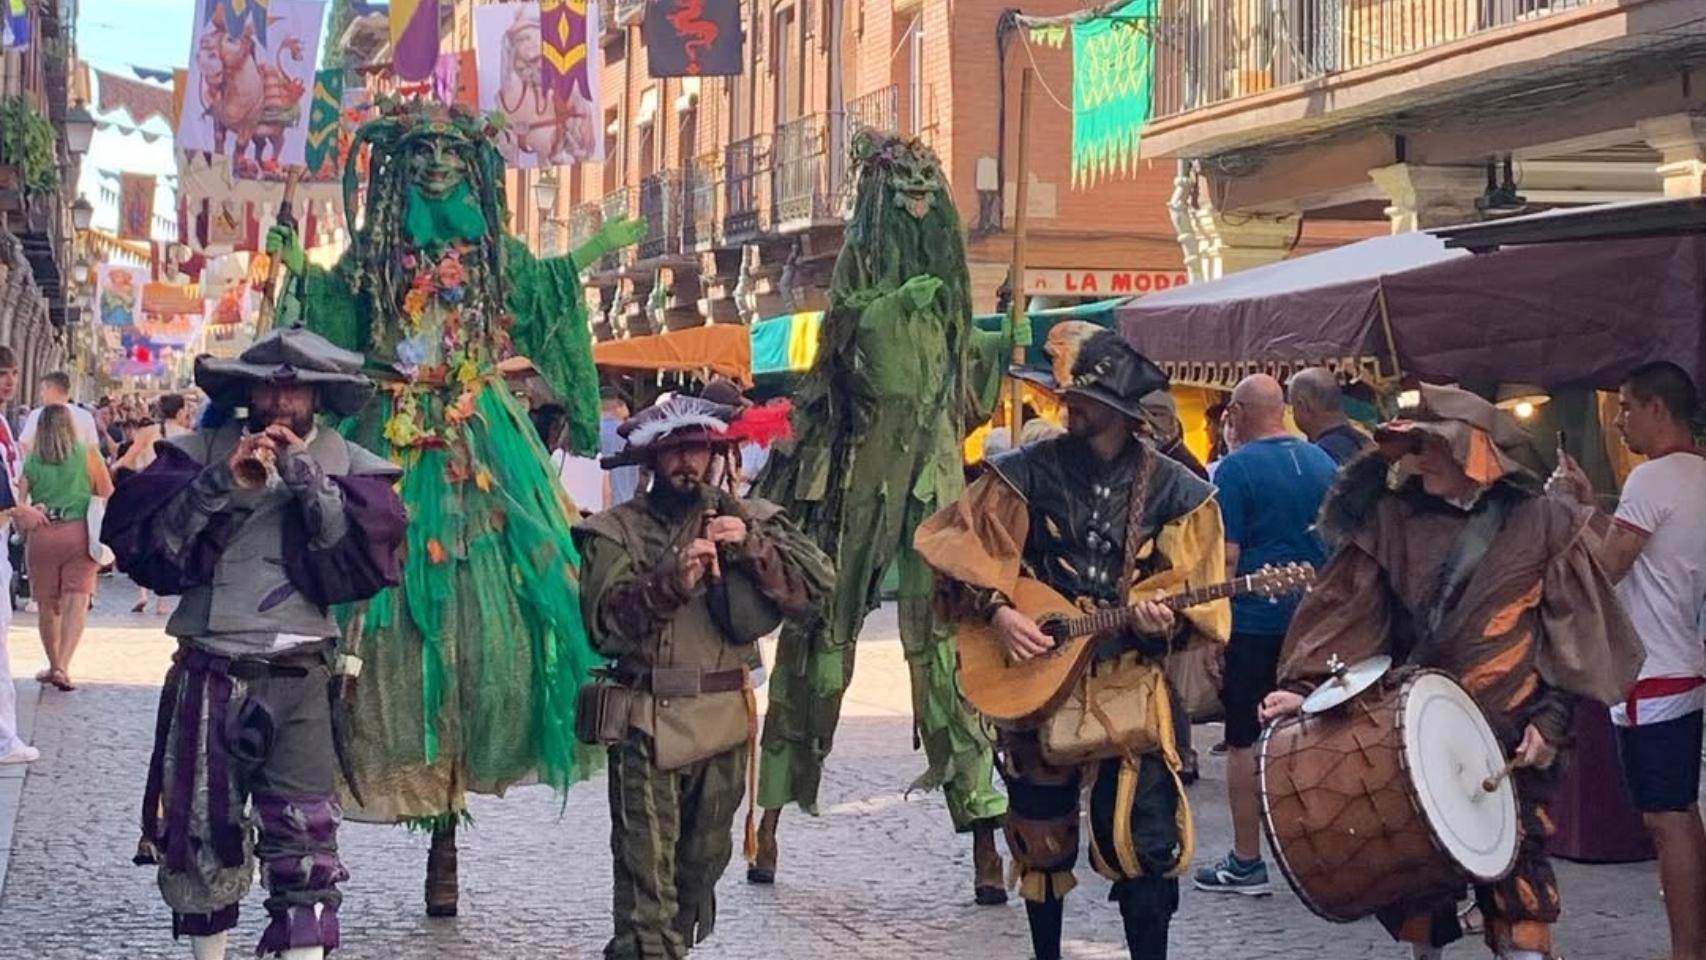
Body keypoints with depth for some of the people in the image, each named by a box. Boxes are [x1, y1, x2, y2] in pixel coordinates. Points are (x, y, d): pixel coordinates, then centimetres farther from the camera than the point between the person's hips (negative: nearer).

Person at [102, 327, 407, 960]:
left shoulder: (348, 467, 5)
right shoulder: (203, 452, 5)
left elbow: (368, 558, -9)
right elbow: (137, 541, -6)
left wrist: (309, 481, -14)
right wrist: (222, 485, -15)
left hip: (300, 681, -1)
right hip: (207, 675, 1)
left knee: (305, 845, -6)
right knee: (199, 836, 10)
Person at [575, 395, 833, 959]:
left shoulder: (746, 519, 9)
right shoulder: (617, 530, 2)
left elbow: (818, 583, -2)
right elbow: (605, 618, -12)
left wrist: (752, 546, -14)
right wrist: (671, 580, -24)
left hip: (725, 721, 3)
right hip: (648, 722, -3)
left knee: (702, 865, 15)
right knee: (646, 876, -9)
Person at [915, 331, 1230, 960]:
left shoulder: (1176, 493, -1)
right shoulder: (1025, 474, -2)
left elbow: (1199, 605, 2)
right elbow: (957, 554, 1)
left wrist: (1167, 624, -18)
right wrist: (997, 611, -12)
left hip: (1132, 680, -1)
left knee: (1143, 837, -8)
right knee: (1041, 833, 10)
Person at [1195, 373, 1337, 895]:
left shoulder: (1236, 469, -11)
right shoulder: (1323, 463, 8)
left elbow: (1226, 558, -14)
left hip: (1253, 622, -6)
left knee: (1244, 740, 2)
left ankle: (1247, 863, 5)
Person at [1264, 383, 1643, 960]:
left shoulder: (1540, 525, -1)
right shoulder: (1391, 520, 5)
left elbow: (1575, 631, 0)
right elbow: (1348, 611, 2)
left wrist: (1553, 718, -8)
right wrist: (1304, 687, -9)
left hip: (1509, 741, -3)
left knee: (1515, 875, -2)